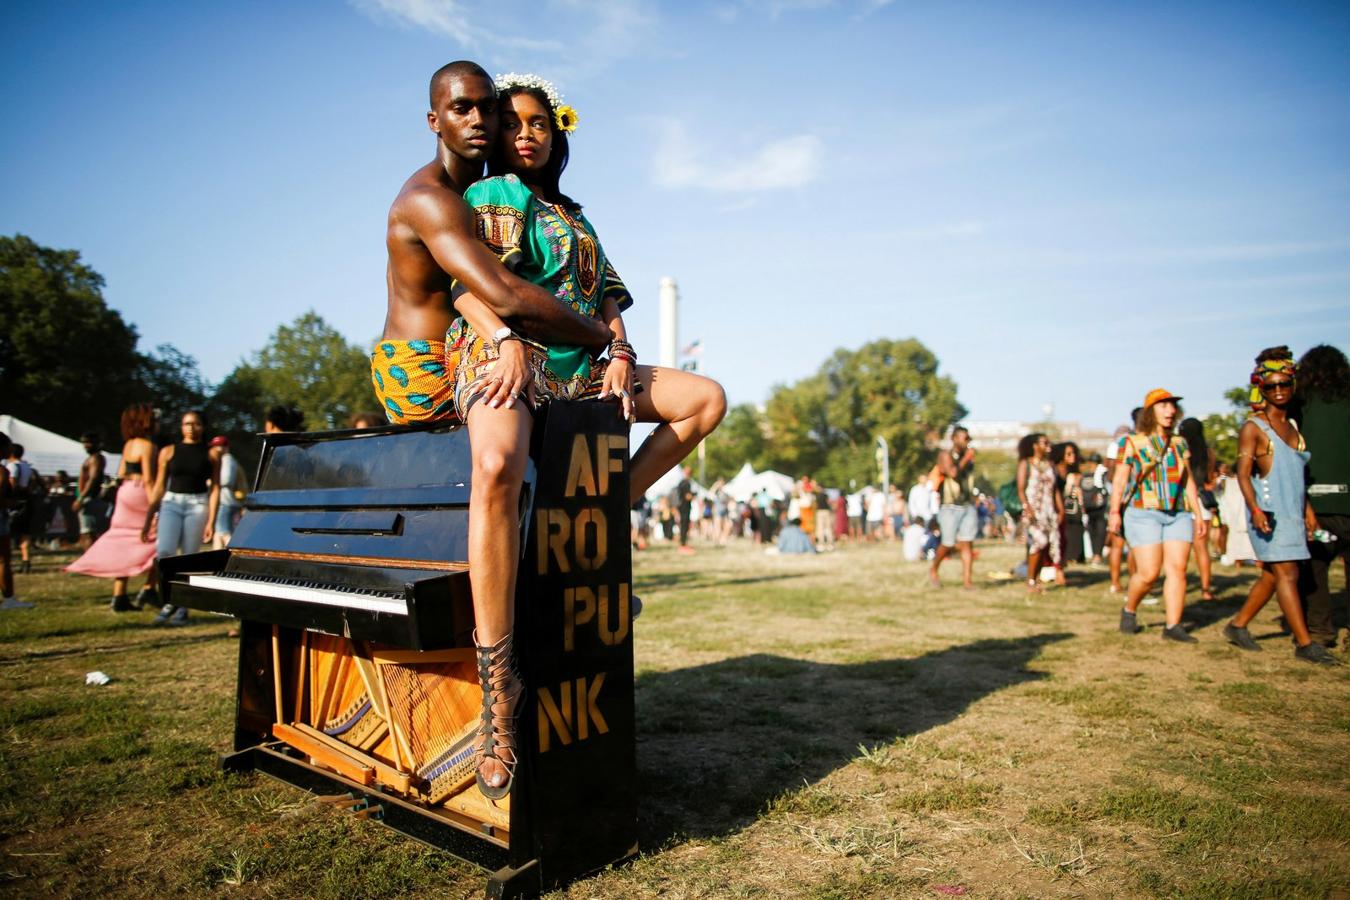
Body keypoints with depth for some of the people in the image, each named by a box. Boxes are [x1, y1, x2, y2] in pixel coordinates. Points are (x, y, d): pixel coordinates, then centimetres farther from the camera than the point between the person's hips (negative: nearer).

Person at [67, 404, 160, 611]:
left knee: (123, 544, 8)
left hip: (125, 493, 8)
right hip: (140, 494, -8)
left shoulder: (128, 445, 13)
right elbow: (148, 479, -18)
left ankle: (119, 597, 9)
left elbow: (120, 474, 17)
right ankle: (148, 590, -3)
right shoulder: (147, 445, -12)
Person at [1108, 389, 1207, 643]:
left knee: (1177, 569, -4)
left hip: (1178, 515, 5)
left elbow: (1188, 481, 18)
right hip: (1144, 514, -4)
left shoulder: (1180, 443, 14)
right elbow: (1119, 480, -3)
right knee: (1148, 573, -9)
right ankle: (1129, 611, 16)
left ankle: (1173, 626, 1)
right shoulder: (1133, 442, 0)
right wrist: (1115, 512, -12)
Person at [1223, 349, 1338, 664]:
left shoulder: (1294, 426, 15)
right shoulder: (1253, 427, -6)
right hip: (1268, 511, -7)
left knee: (1272, 576, 10)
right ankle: (1305, 644, -7)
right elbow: (1243, 472, -12)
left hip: (1292, 511, 8)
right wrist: (1255, 509, -24)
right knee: (1287, 574, -9)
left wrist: (1308, 509, 16)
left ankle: (1237, 626, 22)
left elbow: (1298, 473, 21)